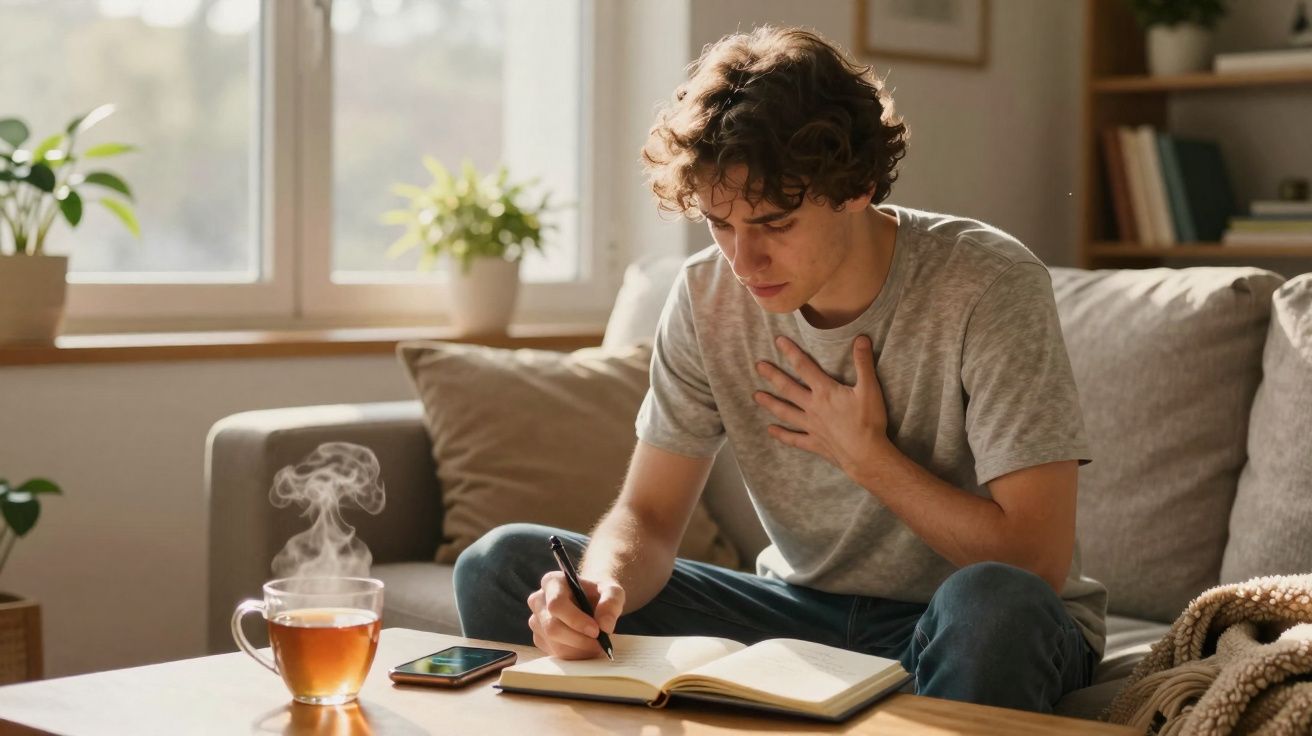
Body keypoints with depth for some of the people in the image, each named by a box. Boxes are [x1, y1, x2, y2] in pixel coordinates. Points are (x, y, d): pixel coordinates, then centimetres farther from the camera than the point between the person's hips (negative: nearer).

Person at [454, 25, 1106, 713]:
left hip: (958, 631, -3)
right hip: (805, 607, 4)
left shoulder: (989, 286, -21)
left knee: (992, 604, -41)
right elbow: (646, 516, -6)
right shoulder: (708, 295, -7)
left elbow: (1037, 563, -23)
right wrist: (602, 587, -29)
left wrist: (866, 455, -18)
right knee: (502, 563, -9)